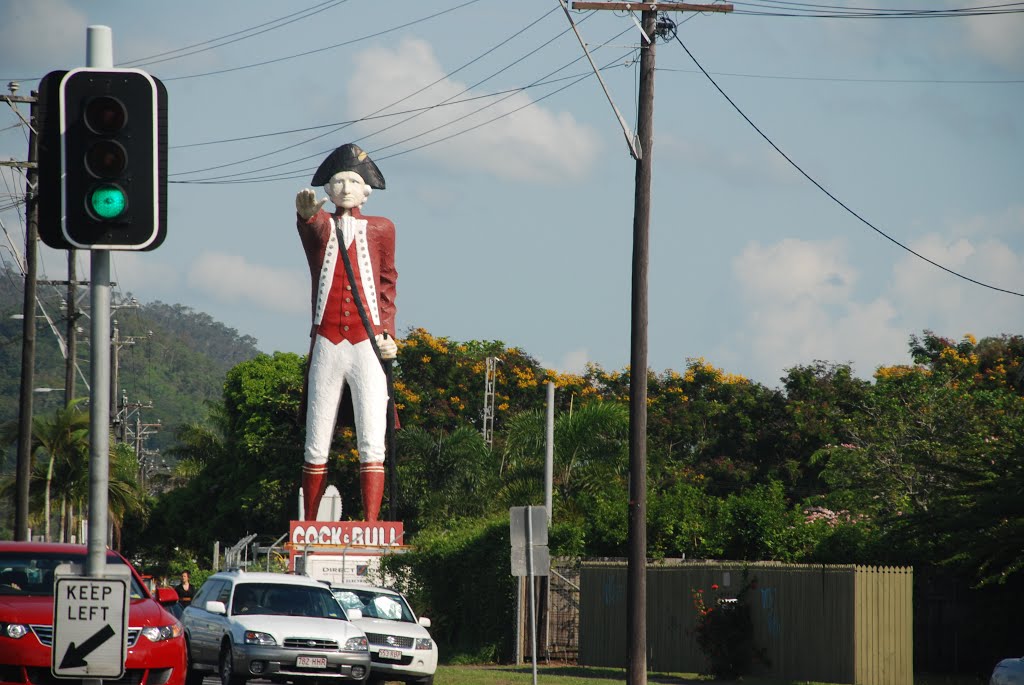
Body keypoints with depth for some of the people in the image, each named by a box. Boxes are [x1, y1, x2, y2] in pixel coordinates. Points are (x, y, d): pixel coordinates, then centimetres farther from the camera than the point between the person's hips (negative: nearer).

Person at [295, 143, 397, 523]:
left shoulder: (381, 229, 10)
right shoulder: (319, 226, 6)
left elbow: (388, 282, 16)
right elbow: (312, 226, -19)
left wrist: (387, 333, 2)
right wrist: (307, 213, -45)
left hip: (367, 348, 0)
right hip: (326, 347, 0)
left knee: (371, 444, -7)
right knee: (316, 447, 2)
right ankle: (308, 530, 6)